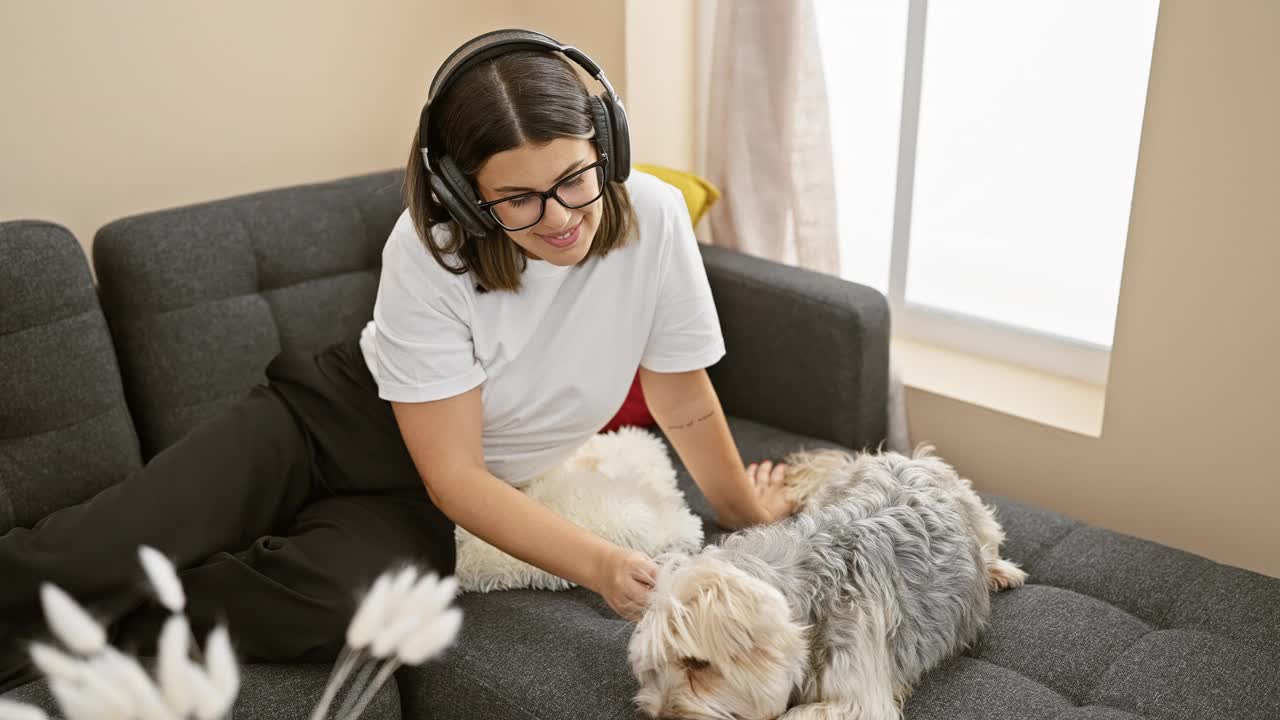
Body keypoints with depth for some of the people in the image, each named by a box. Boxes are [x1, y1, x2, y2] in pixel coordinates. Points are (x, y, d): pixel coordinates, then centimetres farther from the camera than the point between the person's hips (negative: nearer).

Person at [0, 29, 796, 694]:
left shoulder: (654, 216, -20)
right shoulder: (430, 251, -24)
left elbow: (686, 404, -4)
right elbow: (454, 476, -21)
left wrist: (746, 511, 7)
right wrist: (599, 564, -30)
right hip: (321, 422, -1)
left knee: (334, 605, -33)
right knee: (74, 560, -25)